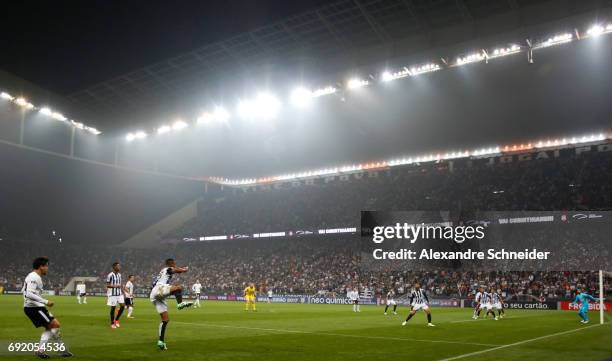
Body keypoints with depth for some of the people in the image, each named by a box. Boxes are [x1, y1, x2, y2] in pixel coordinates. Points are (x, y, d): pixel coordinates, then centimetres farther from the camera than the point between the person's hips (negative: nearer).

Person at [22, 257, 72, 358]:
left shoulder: (32, 276, 16)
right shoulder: (34, 277, -16)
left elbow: (23, 291, 25)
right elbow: (29, 294, -27)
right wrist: (46, 301, -24)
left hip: (30, 307, 11)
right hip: (35, 307, -11)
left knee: (49, 327, 14)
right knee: (55, 324, -8)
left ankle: (40, 350, 12)